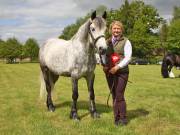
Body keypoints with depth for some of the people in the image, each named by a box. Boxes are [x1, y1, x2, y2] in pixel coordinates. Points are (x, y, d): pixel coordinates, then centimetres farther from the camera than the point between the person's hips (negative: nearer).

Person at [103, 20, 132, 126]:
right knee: (114, 96, 10)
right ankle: (116, 117, 22)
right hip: (109, 72, 5)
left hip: (121, 72, -4)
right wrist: (104, 65, -4)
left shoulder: (126, 41, -1)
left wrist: (117, 67, -21)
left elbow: (128, 58, -10)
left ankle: (123, 118, 9)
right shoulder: (107, 42, 13)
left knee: (119, 96, -7)